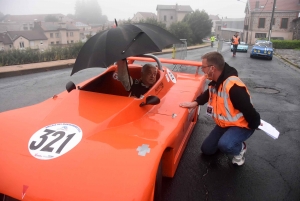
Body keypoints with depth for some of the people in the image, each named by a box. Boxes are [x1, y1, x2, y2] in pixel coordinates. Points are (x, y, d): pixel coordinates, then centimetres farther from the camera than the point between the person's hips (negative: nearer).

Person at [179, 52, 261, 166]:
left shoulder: (233, 86, -36)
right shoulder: (216, 82, -4)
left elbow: (248, 109, -31)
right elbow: (209, 93, 15)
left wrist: (255, 125, -15)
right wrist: (195, 103, -1)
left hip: (241, 125, -8)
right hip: (224, 123, 8)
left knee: (224, 145, -35)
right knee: (207, 149, 8)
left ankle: (240, 148, -1)